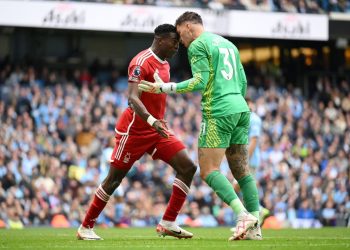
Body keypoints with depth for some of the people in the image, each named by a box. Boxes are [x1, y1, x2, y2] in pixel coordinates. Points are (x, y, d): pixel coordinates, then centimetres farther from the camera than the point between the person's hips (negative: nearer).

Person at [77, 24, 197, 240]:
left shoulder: (165, 64, 11)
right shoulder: (141, 62, -17)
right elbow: (133, 98, -29)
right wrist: (152, 121, -42)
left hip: (157, 129, 8)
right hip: (135, 130, -8)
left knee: (188, 168, -6)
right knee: (114, 179, -1)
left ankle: (168, 223, -4)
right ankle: (86, 227, 13)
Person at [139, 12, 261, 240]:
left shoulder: (197, 45, -3)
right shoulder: (228, 44, 22)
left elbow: (200, 81, -13)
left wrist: (164, 88, -10)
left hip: (218, 112, -8)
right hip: (241, 109, 8)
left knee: (209, 170, -7)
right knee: (242, 170, 8)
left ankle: (243, 215, -21)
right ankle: (256, 227, 3)